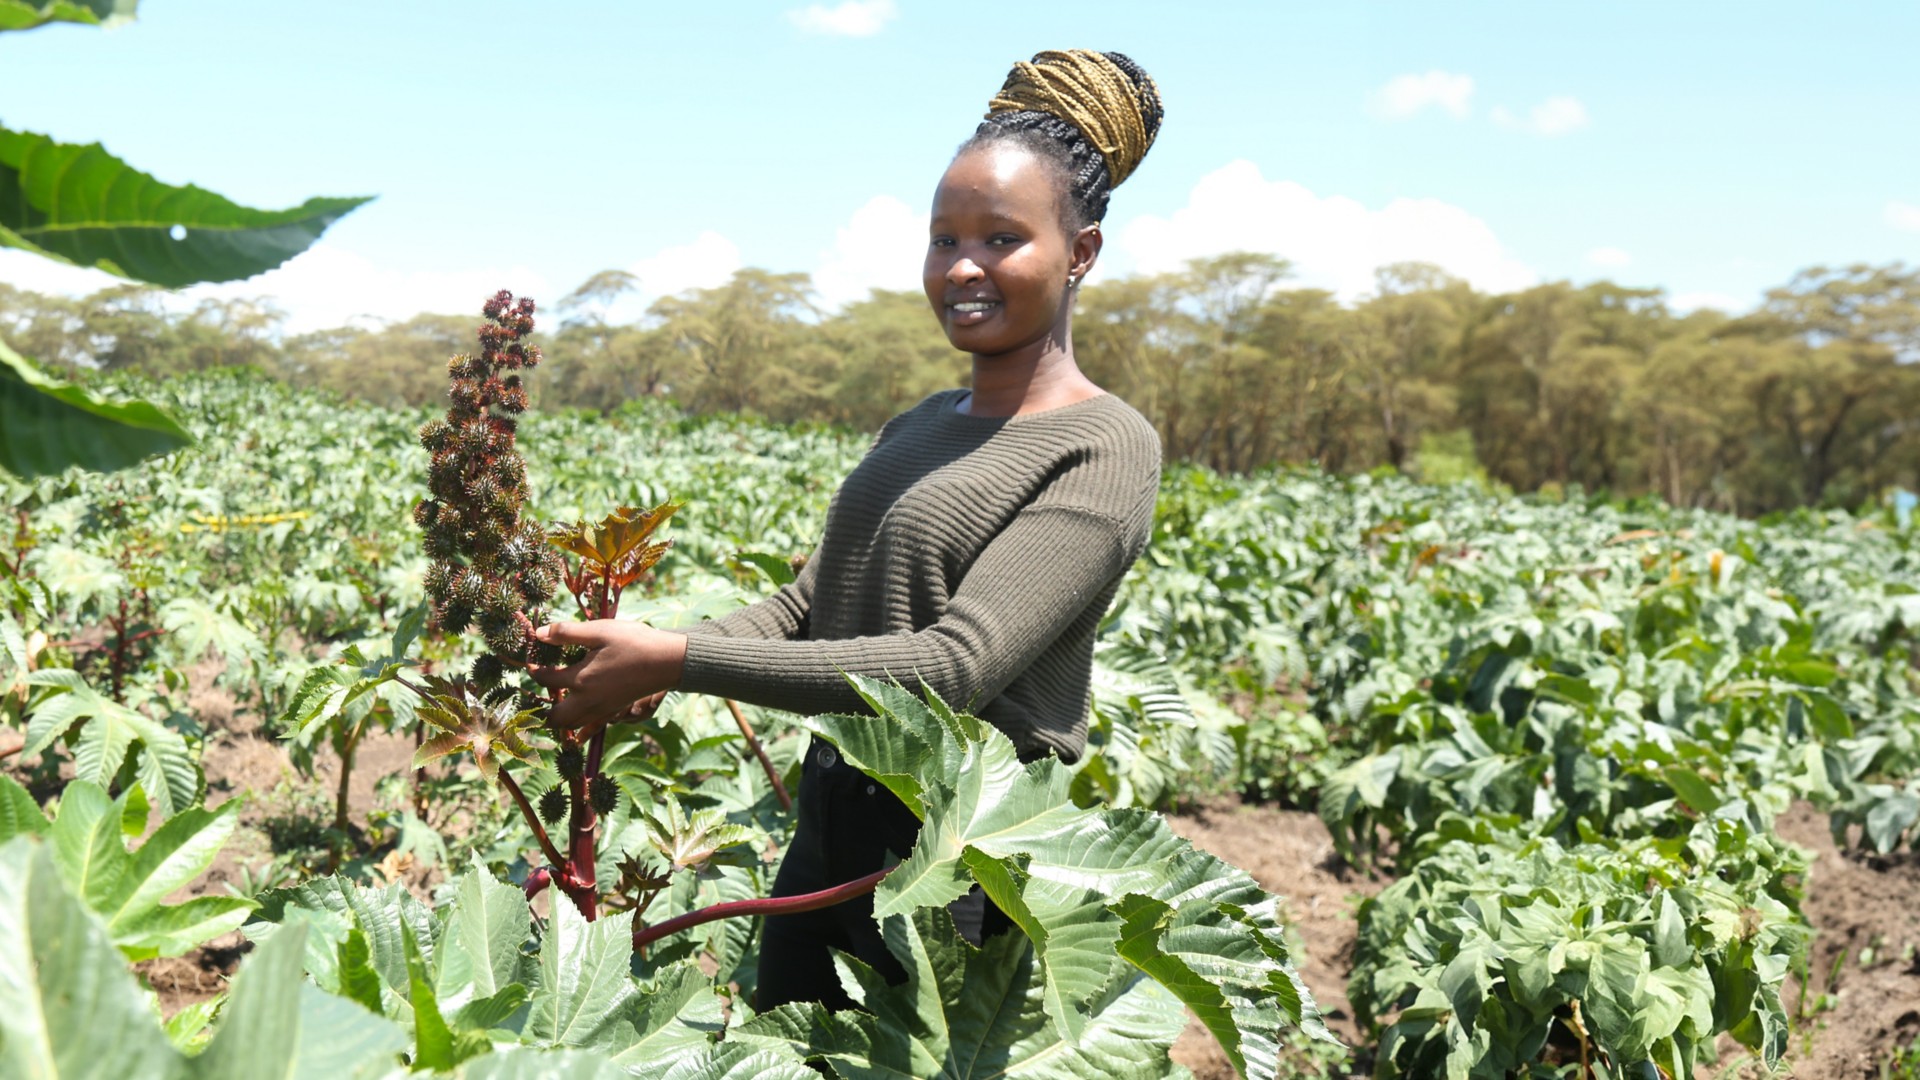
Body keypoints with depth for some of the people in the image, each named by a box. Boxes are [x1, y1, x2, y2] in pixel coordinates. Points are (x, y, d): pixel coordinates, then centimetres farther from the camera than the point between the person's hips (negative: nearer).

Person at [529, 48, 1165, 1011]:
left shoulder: (1104, 448, -15)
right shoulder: (917, 428, 12)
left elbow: (953, 667, -25)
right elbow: (808, 604, 9)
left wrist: (676, 664, -26)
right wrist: (644, 661, -9)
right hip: (828, 841, 8)